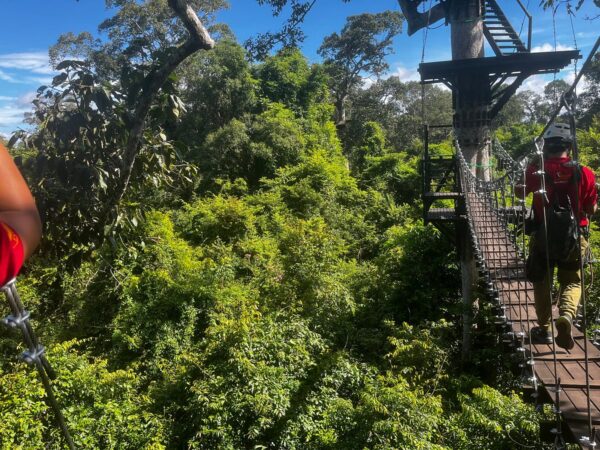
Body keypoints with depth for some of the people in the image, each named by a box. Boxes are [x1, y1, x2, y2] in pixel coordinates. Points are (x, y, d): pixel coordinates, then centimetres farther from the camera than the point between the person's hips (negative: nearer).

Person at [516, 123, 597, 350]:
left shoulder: (536, 170, -9)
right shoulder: (584, 173, -6)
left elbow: (520, 192, 7)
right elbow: (592, 209, 0)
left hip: (543, 236, 0)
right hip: (575, 236, 0)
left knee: (542, 281, 17)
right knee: (572, 281, 15)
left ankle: (544, 328, 23)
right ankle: (566, 315, -13)